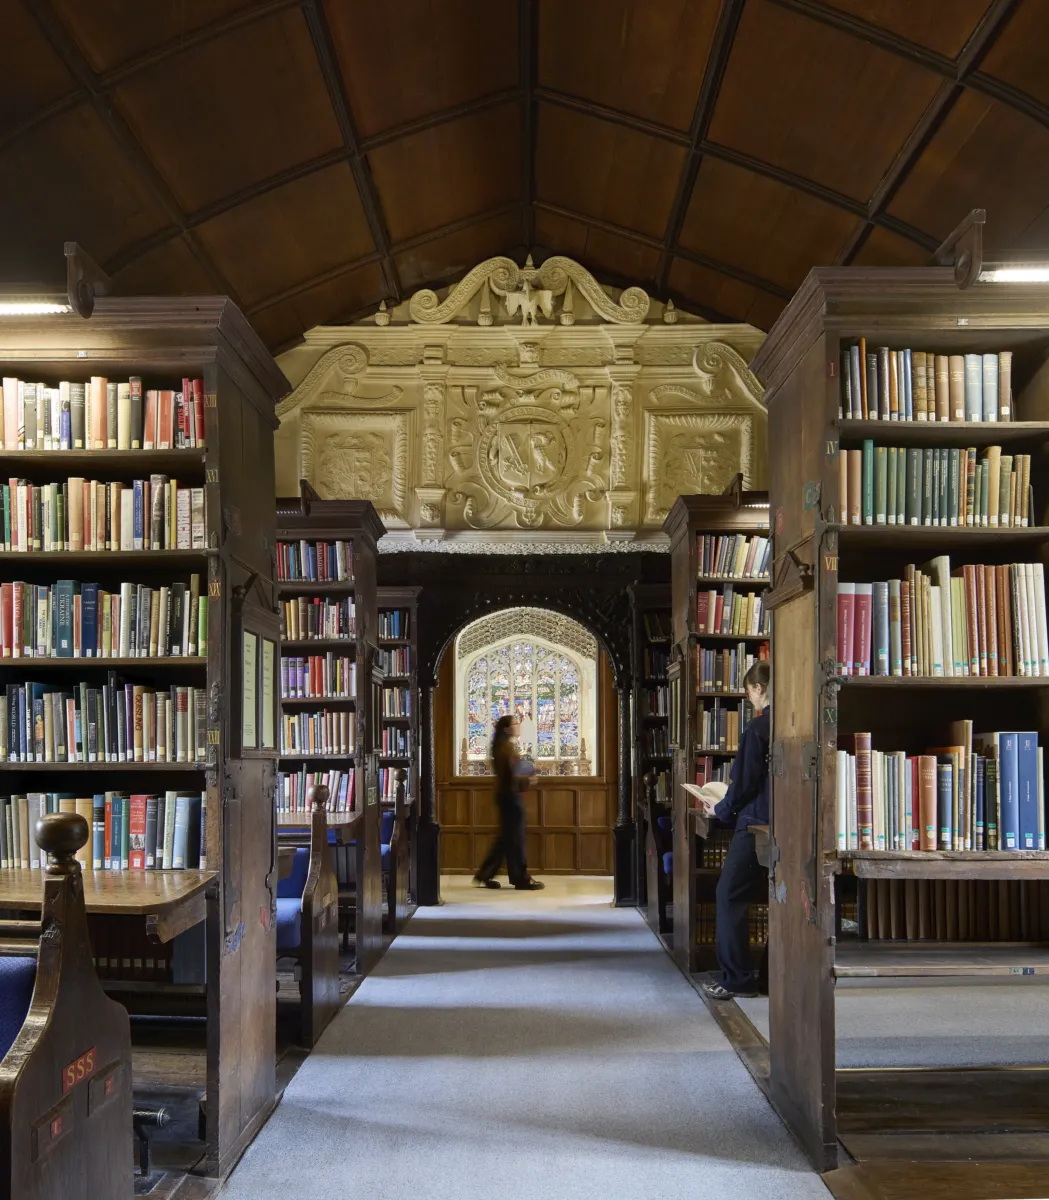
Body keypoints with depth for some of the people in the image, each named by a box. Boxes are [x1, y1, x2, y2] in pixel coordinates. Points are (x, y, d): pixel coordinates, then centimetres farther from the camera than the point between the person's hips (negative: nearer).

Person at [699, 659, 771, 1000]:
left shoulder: (758, 727, -13)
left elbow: (745, 782, -13)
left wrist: (721, 810, 5)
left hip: (757, 825, -7)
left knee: (730, 896, 2)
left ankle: (738, 978, 2)